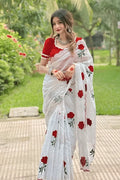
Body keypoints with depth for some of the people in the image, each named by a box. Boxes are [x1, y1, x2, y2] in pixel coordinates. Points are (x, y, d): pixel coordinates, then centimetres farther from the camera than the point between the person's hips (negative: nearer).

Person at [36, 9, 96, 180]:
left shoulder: (79, 43, 2)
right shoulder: (50, 42, 2)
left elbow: (89, 66, 4)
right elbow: (40, 67, 6)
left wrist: (75, 68, -15)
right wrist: (52, 72, -14)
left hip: (71, 90, 1)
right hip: (54, 90, 0)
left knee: (69, 127, 0)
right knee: (57, 128, -6)